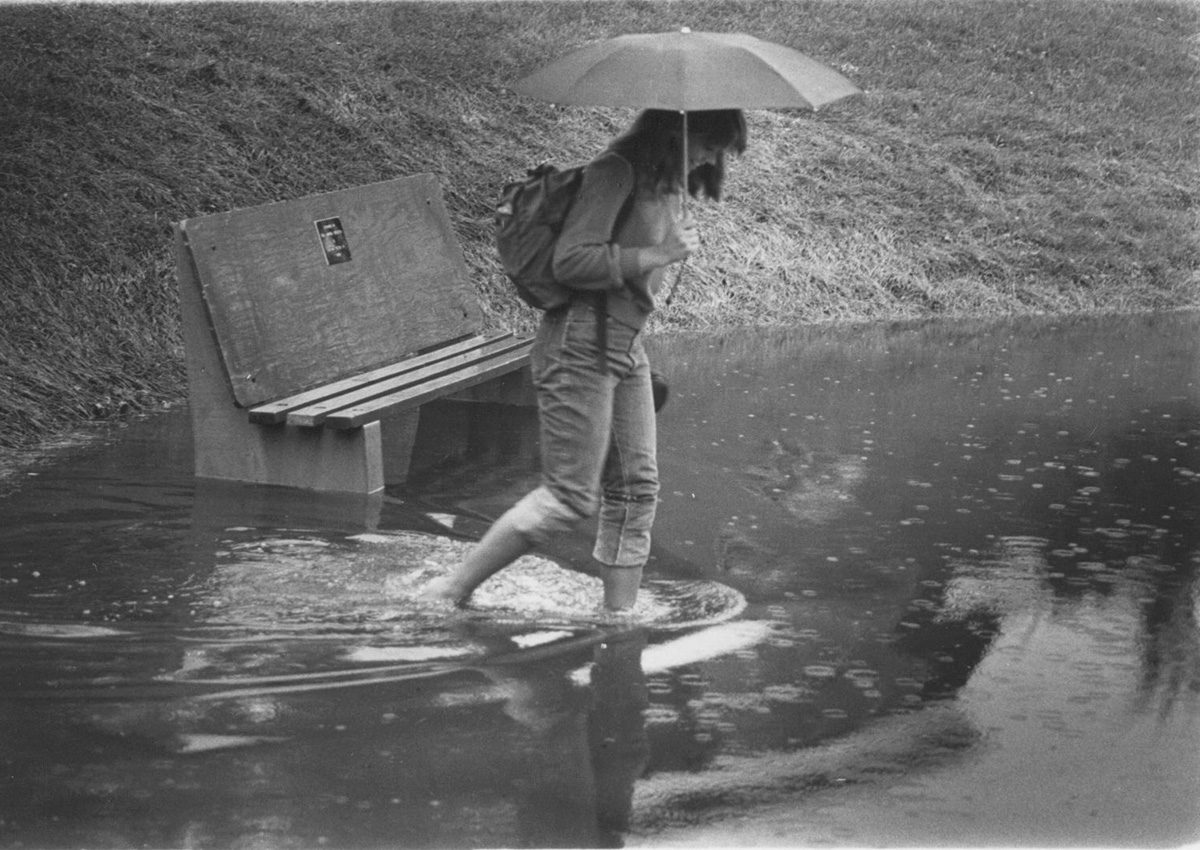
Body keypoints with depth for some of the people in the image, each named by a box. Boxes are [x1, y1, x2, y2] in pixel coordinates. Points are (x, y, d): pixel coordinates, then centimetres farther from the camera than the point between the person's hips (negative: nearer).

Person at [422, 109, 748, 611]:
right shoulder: (616, 173, -15)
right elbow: (570, 261, -22)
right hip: (581, 346, -9)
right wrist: (658, 255, -20)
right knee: (571, 498, -8)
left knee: (636, 491, 6)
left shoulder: (667, 184, 14)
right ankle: (452, 591, 3)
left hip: (626, 349, 10)